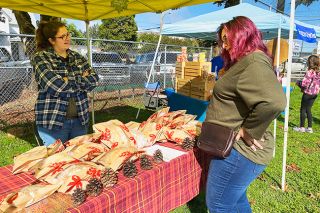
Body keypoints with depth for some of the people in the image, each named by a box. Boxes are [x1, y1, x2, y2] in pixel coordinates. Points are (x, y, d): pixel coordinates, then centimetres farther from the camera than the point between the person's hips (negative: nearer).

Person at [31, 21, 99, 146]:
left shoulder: (77, 57, 10)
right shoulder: (40, 58, -5)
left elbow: (94, 80, -1)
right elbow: (54, 86, -21)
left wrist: (69, 80, -13)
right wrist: (81, 80, -8)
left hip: (80, 119, 5)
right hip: (53, 122, -4)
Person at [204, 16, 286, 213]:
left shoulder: (254, 62, -20)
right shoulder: (245, 62, 15)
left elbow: (273, 102, -36)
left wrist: (248, 131, -25)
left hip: (238, 151, -10)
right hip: (238, 148, 10)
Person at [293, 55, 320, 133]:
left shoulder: (309, 72, -19)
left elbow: (304, 83, -22)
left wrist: (300, 85, -3)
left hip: (307, 93, -7)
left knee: (303, 109, 5)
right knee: (308, 110, 14)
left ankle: (302, 127, 10)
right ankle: (310, 128, 16)